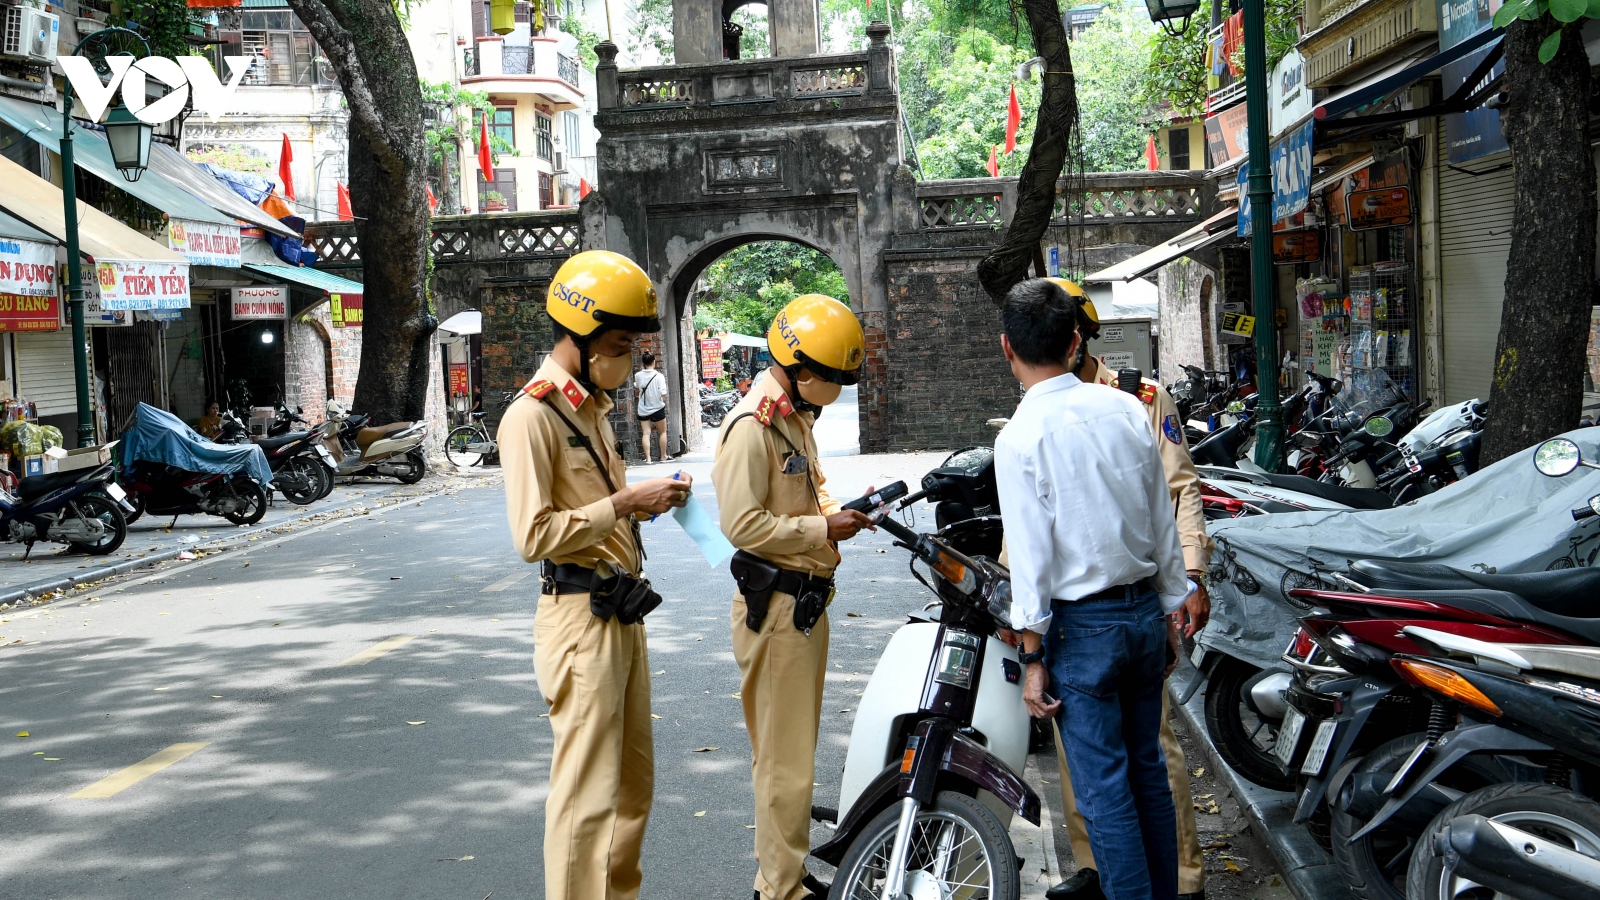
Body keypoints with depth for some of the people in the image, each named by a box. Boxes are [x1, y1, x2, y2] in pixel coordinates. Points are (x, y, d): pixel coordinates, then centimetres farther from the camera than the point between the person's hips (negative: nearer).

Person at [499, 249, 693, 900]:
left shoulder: (591, 407, 15)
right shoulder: (532, 415, -14)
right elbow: (534, 536, -21)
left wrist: (645, 500, 7)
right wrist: (624, 503, -20)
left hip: (621, 612, 10)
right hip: (580, 618, -10)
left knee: (634, 780, 18)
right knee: (588, 793, -6)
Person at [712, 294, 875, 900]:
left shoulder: (797, 418, 15)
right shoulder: (751, 427, -17)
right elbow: (742, 524, -24)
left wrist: (839, 511, 8)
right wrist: (823, 528, -20)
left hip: (808, 600, 10)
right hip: (774, 605, -10)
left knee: (794, 748, 18)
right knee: (784, 757, -4)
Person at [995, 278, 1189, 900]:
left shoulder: (1020, 437, -15)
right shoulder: (1128, 410, 1)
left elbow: (1031, 555, -15)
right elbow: (1163, 523, 7)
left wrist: (1033, 656, -8)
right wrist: (1169, 613, 17)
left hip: (1081, 624, -6)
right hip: (1144, 611, 6)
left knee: (1104, 790, 2)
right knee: (1147, 770, 18)